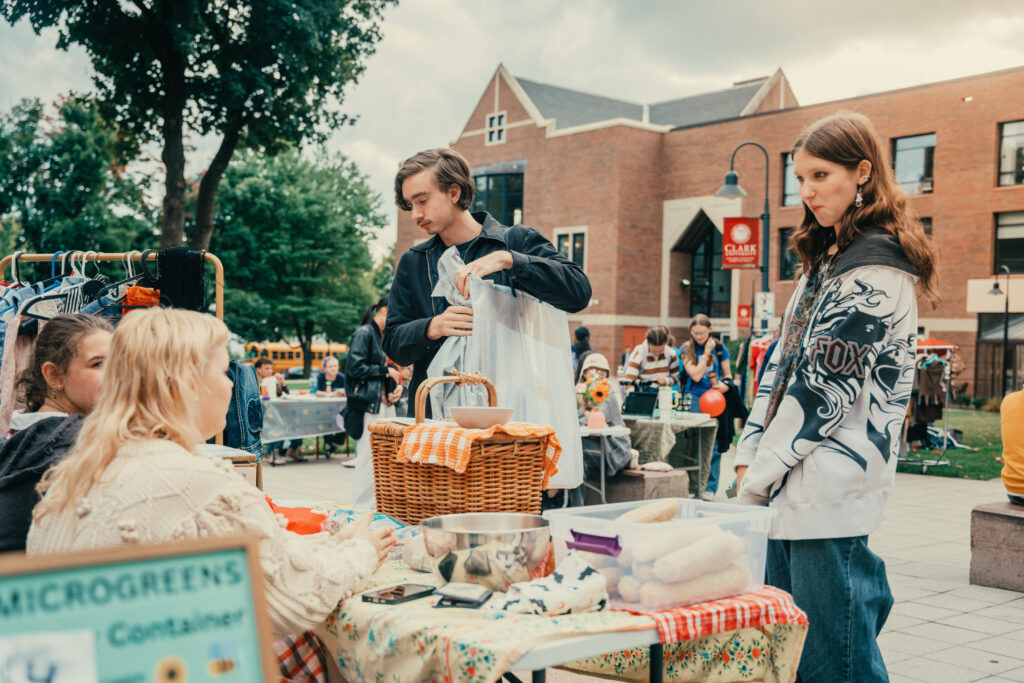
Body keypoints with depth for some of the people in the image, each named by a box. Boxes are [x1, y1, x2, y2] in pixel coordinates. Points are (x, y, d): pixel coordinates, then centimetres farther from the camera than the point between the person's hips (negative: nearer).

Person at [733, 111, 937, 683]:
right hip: (790, 489, 9)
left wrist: (762, 477, -12)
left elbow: (827, 384, -16)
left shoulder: (876, 268, -11)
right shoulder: (826, 262, 19)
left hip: (830, 491, -9)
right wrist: (751, 458, 6)